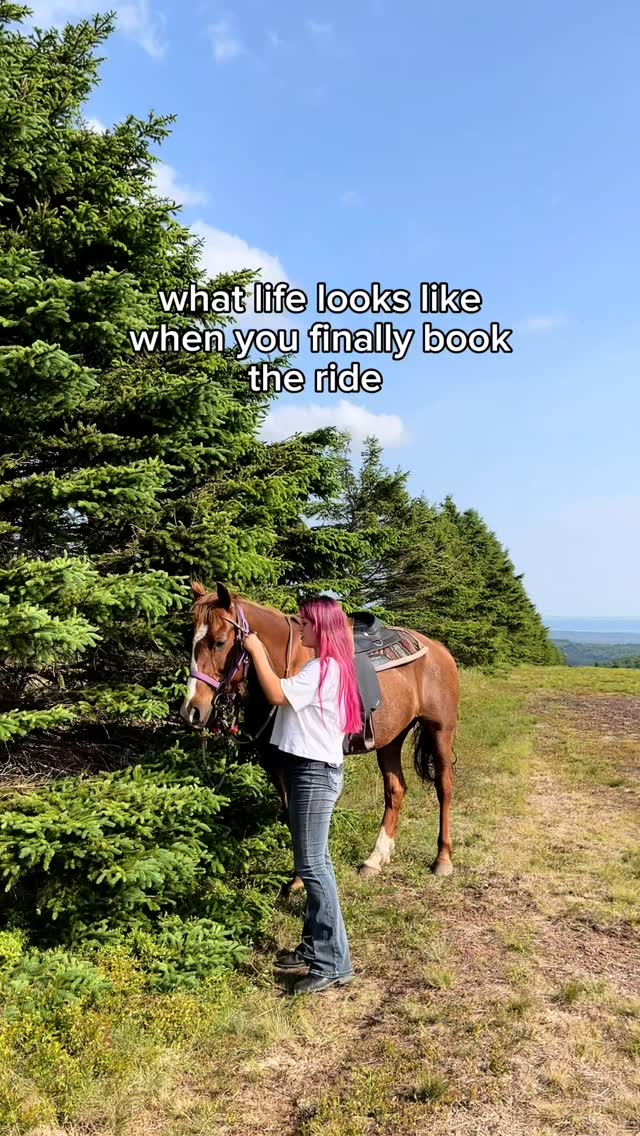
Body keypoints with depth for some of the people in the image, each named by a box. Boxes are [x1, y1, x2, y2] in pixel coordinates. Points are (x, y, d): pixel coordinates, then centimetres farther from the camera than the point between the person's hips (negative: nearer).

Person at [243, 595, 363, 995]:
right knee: (315, 863, 16)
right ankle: (316, 947, 27)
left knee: (312, 866, -6)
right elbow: (286, 695, 14)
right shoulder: (326, 668, 15)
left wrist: (257, 650, -15)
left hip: (315, 773, -11)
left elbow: (277, 695, -23)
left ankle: (334, 963, 1)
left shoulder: (323, 668, -18)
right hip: (310, 770, 11)